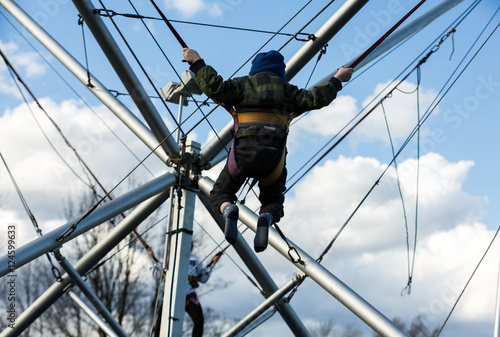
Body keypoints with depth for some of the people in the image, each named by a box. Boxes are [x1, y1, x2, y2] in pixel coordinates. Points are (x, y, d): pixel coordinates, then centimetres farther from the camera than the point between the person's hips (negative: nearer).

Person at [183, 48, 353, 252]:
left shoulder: (242, 84, 15)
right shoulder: (286, 90, 19)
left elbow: (215, 89, -3)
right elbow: (315, 99, 9)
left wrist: (198, 63, 6)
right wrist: (336, 81, 24)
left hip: (243, 152, -1)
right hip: (273, 157, 1)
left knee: (219, 194, 19)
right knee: (273, 203, 20)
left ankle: (229, 211, -20)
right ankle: (266, 219, -19)